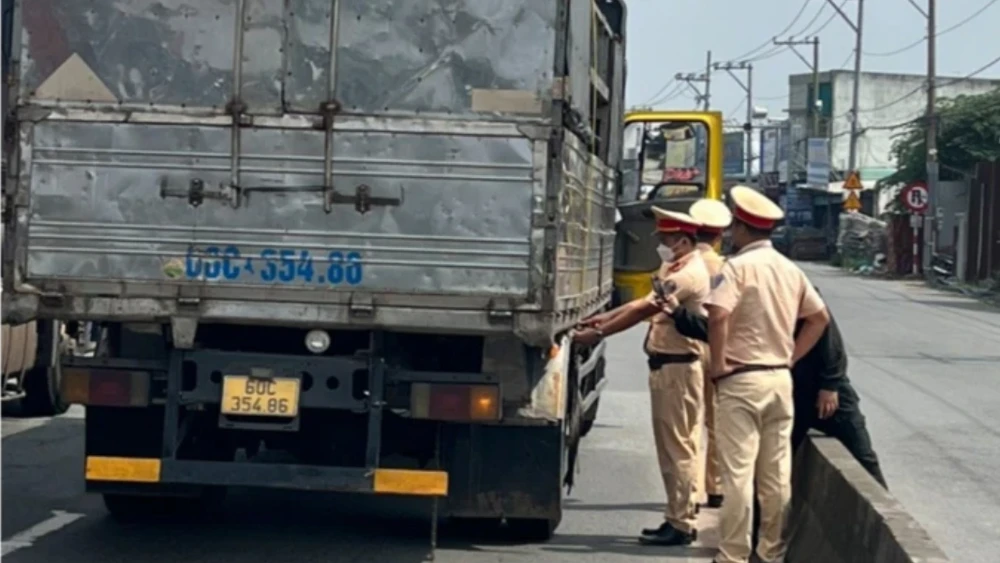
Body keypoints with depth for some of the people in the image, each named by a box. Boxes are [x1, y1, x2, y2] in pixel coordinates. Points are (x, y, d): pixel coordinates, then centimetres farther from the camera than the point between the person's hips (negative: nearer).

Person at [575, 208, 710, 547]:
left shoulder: (688, 275, -17)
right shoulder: (674, 270, 16)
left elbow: (645, 310, -20)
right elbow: (647, 304, 19)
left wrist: (598, 334, -17)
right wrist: (606, 317, 9)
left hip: (677, 367, -10)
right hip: (666, 365, 10)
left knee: (677, 447, -6)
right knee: (673, 446, 13)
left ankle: (681, 525, -2)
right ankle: (679, 518, 20)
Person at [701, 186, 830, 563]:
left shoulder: (737, 267, -11)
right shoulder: (790, 270, 11)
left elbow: (718, 316, -25)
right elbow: (820, 318, 18)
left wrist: (718, 365, -14)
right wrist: (792, 356, 15)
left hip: (741, 380, -7)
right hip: (780, 379, 7)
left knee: (738, 472, -4)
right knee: (777, 473, 11)